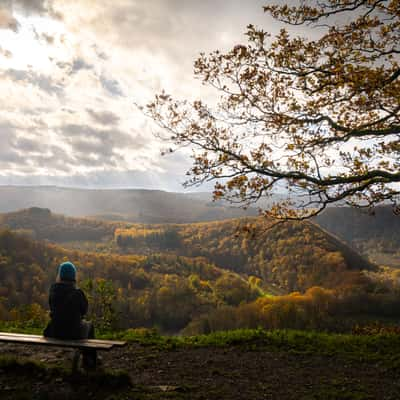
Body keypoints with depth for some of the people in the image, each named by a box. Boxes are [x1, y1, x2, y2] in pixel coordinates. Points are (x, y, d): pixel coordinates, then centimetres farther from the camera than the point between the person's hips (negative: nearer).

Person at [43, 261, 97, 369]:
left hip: (55, 332, 4)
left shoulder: (53, 290, -8)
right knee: (89, 325, 32)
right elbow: (84, 310, -1)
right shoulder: (77, 293, -18)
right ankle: (90, 360, 41)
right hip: (73, 333, -4)